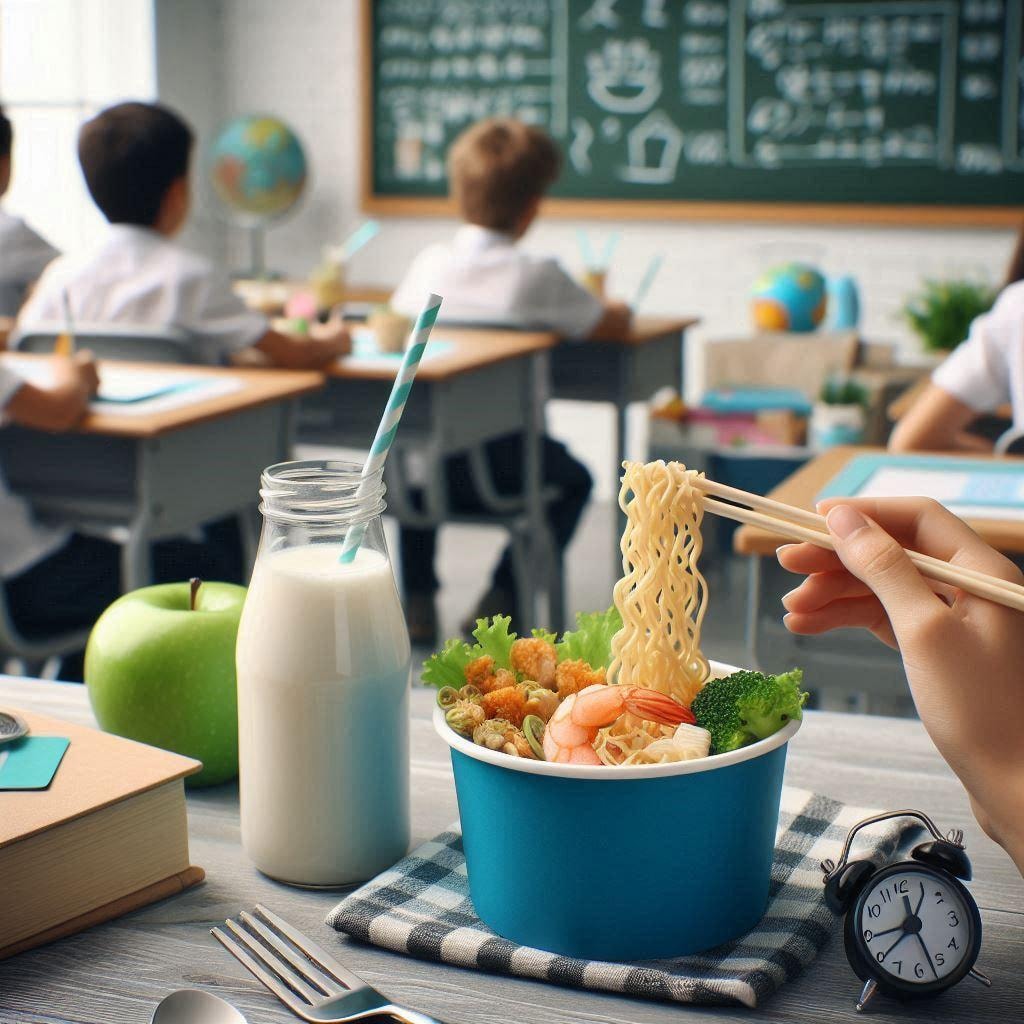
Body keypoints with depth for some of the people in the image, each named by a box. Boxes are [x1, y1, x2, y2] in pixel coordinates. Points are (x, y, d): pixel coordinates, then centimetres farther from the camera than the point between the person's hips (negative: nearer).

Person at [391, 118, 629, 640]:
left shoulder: (428, 263, 0)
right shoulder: (537, 275, -10)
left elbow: (396, 313, 20)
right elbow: (612, 325, 0)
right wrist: (614, 306, 25)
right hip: (498, 466, -3)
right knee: (572, 480, 28)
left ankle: (416, 597, 32)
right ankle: (503, 597, 17)